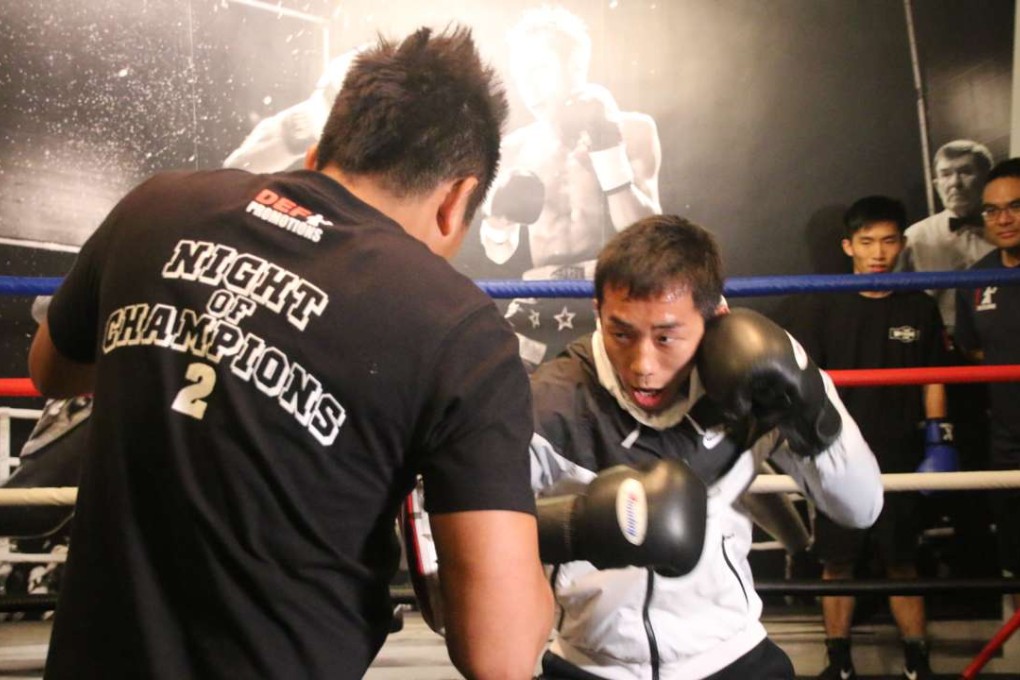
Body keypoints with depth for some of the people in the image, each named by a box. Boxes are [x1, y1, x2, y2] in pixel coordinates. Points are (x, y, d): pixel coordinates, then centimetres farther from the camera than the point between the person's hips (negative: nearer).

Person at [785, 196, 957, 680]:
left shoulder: (919, 308, 4)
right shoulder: (821, 308, -4)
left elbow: (933, 381, 9)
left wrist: (940, 442, 2)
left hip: (899, 462, 1)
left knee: (902, 564, 9)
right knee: (837, 564, 7)